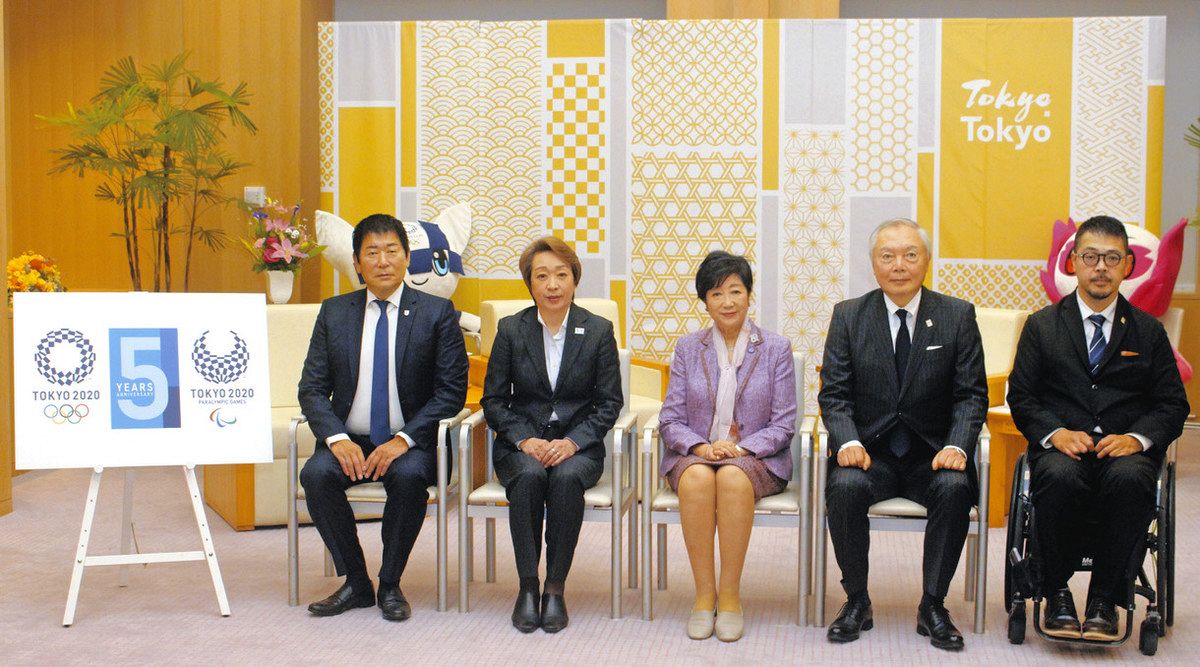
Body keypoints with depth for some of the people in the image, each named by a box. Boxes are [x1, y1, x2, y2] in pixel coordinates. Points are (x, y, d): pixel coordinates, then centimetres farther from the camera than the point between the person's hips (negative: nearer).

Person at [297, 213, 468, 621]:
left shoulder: (437, 313, 0)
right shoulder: (334, 313, 8)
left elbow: (452, 390, -5)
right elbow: (312, 388, 4)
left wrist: (404, 439, -17)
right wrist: (336, 438, -15)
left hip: (411, 443, -2)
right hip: (350, 439, 3)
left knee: (408, 476, -34)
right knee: (316, 475, -27)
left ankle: (390, 585, -12)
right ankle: (356, 583, -9)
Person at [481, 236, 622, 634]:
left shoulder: (598, 331, 3)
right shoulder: (510, 330, 4)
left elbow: (609, 403, 3)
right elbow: (493, 400, 5)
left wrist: (572, 441, -13)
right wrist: (524, 439, -12)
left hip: (578, 445, 0)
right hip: (522, 443, 1)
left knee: (567, 477, -34)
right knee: (529, 476, -34)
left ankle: (555, 589, -24)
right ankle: (527, 587, -24)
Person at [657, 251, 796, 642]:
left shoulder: (776, 349, 7)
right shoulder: (688, 349, 11)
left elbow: (783, 424, 1)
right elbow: (670, 419, 6)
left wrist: (740, 448, -15)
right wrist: (700, 447, -15)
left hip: (756, 459, -1)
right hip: (694, 454, 1)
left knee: (733, 478, -37)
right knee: (697, 478, -35)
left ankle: (730, 595, -28)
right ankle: (704, 595, -26)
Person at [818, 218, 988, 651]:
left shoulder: (958, 315, 4)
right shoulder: (848, 316, 5)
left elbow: (971, 394, 0)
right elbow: (834, 393, 1)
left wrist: (956, 445, -18)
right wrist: (848, 441, -19)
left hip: (932, 453, 0)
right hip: (869, 451, 0)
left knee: (955, 489, -31)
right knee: (845, 487, -31)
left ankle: (933, 606, -14)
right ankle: (857, 602, -11)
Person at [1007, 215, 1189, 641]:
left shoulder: (1148, 332, 15)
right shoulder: (1042, 326, 13)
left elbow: (1173, 404, 10)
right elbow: (1021, 397, 7)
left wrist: (1137, 437, -11)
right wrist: (1055, 432, -13)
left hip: (1124, 450, 1)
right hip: (1062, 448, 0)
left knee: (1129, 479, -36)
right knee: (1060, 478, -36)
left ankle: (1104, 598, -23)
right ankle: (1057, 595, -18)